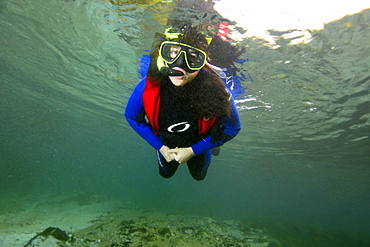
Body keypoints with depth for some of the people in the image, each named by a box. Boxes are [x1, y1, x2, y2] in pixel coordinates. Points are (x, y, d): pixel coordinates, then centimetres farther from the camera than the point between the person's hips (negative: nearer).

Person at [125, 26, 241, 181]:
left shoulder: (215, 91, -38)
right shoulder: (147, 87, -35)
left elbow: (232, 127, -22)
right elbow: (131, 116, -15)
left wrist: (192, 151, -23)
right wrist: (160, 147, -15)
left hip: (198, 146, -1)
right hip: (165, 144, 2)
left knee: (199, 175, 33)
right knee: (165, 173, 33)